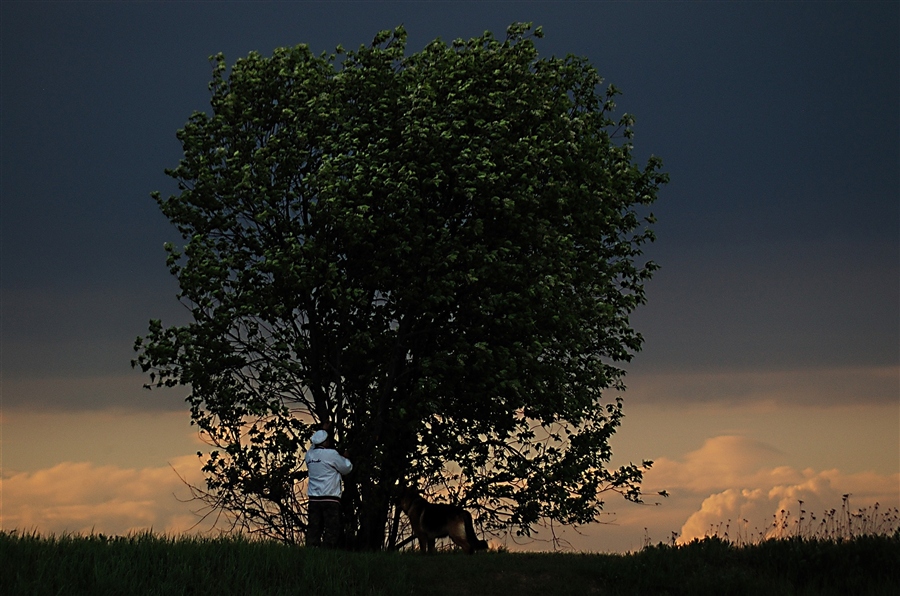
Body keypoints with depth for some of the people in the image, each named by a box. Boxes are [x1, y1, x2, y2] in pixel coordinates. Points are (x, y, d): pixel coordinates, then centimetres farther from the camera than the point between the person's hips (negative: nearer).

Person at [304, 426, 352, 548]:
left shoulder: (310, 454, 7)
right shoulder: (331, 454, -8)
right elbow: (347, 468, 4)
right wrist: (345, 458, 23)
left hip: (313, 498, 6)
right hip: (330, 499, -6)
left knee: (313, 529, 5)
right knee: (332, 529, -4)